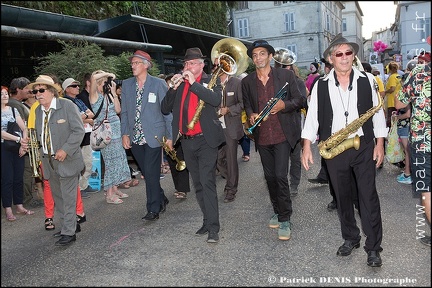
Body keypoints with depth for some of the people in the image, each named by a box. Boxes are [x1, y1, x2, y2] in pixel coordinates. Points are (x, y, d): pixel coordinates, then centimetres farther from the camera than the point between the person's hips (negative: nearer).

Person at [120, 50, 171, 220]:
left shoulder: (159, 84, -4)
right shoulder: (126, 84, 9)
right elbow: (124, 111, 12)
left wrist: (170, 136, -7)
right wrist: (125, 134, 3)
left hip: (153, 136, -4)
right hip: (134, 138, 5)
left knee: (151, 173, -6)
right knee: (147, 173, 12)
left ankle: (154, 209, 8)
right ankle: (161, 199, 32)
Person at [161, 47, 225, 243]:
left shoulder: (211, 81, 2)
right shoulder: (179, 84, 12)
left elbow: (216, 100, -19)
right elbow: (165, 109, 6)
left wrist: (194, 83, -17)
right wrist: (174, 87, -7)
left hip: (206, 140, -5)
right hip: (187, 141, 5)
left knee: (207, 182, -11)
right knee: (198, 185, 11)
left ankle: (213, 227, -7)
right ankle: (207, 221, 21)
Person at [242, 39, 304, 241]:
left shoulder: (286, 75, 0)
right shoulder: (247, 82, 8)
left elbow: (299, 100, 3)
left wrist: (283, 105, -17)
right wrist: (251, 114, -3)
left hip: (282, 135, -4)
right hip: (262, 137, 4)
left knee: (281, 176, -10)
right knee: (270, 176, 12)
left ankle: (285, 220, 2)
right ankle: (277, 211, 30)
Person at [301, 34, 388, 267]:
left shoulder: (367, 80, 1)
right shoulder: (321, 85, 1)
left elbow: (377, 112, 4)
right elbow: (312, 116, 1)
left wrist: (379, 144, 0)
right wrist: (306, 147, -4)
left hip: (363, 146, -1)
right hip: (334, 149, 1)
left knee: (368, 196, 0)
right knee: (342, 196, 12)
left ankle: (373, 247, 12)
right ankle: (350, 238, 29)